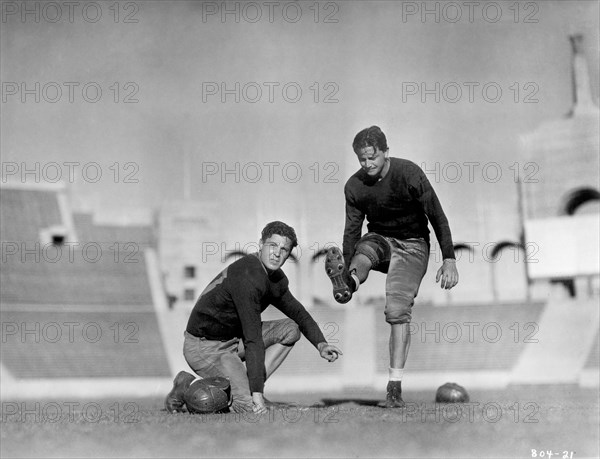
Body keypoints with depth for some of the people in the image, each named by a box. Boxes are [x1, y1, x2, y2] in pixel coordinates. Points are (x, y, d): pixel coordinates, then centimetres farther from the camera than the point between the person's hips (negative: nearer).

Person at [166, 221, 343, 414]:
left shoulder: (276, 278, 5)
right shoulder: (247, 277, -25)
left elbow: (297, 312, 21)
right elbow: (253, 340, -28)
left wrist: (321, 344, 3)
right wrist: (257, 392, -30)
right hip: (206, 348, -10)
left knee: (290, 329, 4)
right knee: (254, 409, -21)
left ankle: (246, 386, -2)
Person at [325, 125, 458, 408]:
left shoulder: (409, 173, -17)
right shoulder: (354, 186, -6)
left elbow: (437, 217, -14)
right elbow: (353, 229, 5)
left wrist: (449, 261, -17)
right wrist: (347, 270, 2)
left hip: (411, 245, -4)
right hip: (380, 239, 4)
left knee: (397, 310, -19)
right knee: (365, 249, -33)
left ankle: (395, 387, -20)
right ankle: (346, 283, -67)